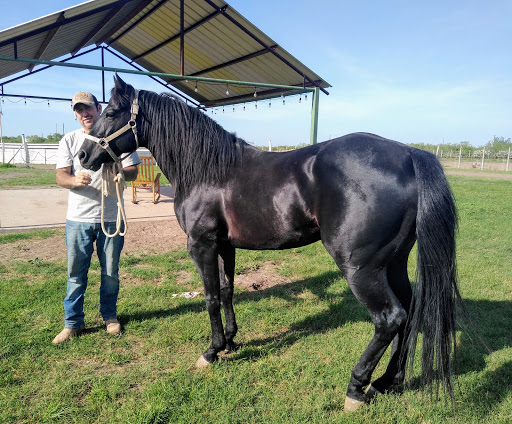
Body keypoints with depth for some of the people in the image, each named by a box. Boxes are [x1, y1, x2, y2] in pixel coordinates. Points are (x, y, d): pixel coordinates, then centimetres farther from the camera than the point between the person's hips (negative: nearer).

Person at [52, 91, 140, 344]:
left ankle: (110, 316, 29)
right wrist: (75, 180, -25)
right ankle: (73, 323, 22)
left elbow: (132, 172, -2)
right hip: (78, 218, 1)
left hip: (111, 217, -1)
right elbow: (60, 176, -2)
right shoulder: (69, 140, 5)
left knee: (110, 272, 10)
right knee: (76, 273, 7)